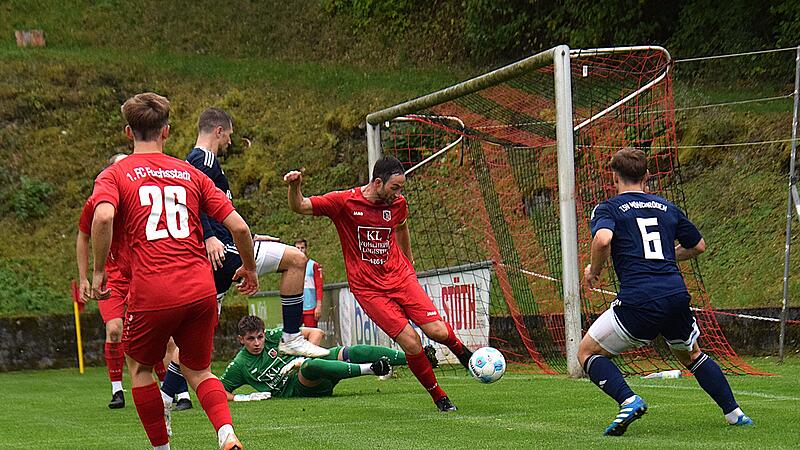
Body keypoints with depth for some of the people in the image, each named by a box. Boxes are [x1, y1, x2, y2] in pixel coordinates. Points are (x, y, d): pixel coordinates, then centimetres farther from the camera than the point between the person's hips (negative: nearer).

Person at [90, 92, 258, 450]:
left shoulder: (114, 175, 7)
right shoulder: (191, 174, 15)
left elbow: (103, 216, -16)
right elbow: (238, 226, 9)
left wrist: (98, 272, -6)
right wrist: (249, 269, 25)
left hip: (152, 293, -3)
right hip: (201, 288, 3)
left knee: (139, 366, 22)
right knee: (198, 370, 18)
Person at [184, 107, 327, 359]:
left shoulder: (195, 160, 25)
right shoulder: (205, 159, -6)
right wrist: (209, 237, -30)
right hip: (222, 252, -11)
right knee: (296, 259, -8)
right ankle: (291, 338, -10)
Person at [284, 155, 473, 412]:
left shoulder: (398, 203, 2)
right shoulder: (344, 202, -12)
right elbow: (299, 207, -11)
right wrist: (294, 187, -31)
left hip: (401, 277, 4)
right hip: (368, 289, -4)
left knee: (438, 332, -13)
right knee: (411, 343, -15)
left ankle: (459, 349, 23)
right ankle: (439, 397, 5)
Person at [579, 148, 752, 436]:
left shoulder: (608, 209, 5)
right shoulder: (667, 208, 20)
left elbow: (603, 239, -17)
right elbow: (698, 246, 29)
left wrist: (593, 271, 0)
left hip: (637, 302, -5)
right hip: (677, 296, 5)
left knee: (587, 353, 10)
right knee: (691, 355, 31)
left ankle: (628, 401, -12)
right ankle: (733, 413, 25)